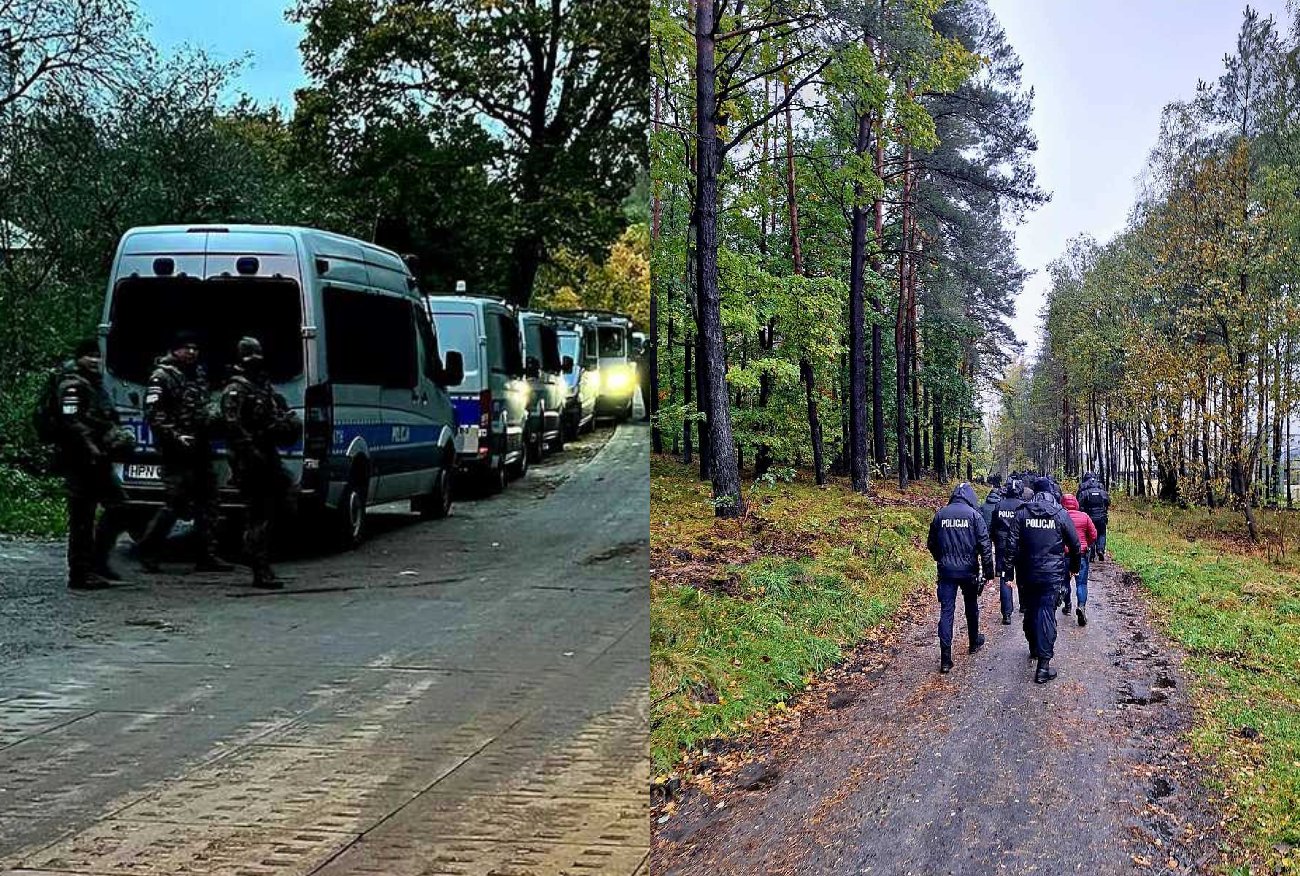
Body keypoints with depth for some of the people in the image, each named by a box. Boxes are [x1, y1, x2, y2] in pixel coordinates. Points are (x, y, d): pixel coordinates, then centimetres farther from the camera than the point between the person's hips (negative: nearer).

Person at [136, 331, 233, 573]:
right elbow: (153, 414, -15)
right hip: (177, 453, -8)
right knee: (176, 502, -9)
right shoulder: (162, 377, -6)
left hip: (201, 450, 8)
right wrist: (176, 437, -22)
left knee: (207, 502, 6)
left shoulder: (199, 374, 18)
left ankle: (207, 555, 10)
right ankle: (147, 550, 5)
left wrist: (211, 418, 13)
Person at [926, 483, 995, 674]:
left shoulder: (940, 514, 1)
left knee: (946, 611, 0)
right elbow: (985, 546, -9)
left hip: (946, 570, 1)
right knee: (971, 607, 21)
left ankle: (945, 659, -8)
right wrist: (989, 573, -5)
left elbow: (932, 543, 9)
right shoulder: (973, 515, -7)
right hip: (969, 570, -1)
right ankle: (974, 642, 42)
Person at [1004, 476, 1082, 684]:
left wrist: (1010, 570, 1)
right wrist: (1074, 566, 19)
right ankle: (1044, 663, -11)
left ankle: (1034, 648, 38)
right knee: (1047, 613, -4)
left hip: (1027, 573, 2)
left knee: (1030, 610, 20)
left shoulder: (1022, 513, -2)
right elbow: (1075, 545, 3)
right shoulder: (1061, 514, -3)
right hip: (1052, 573, -2)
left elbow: (1012, 544, -5)